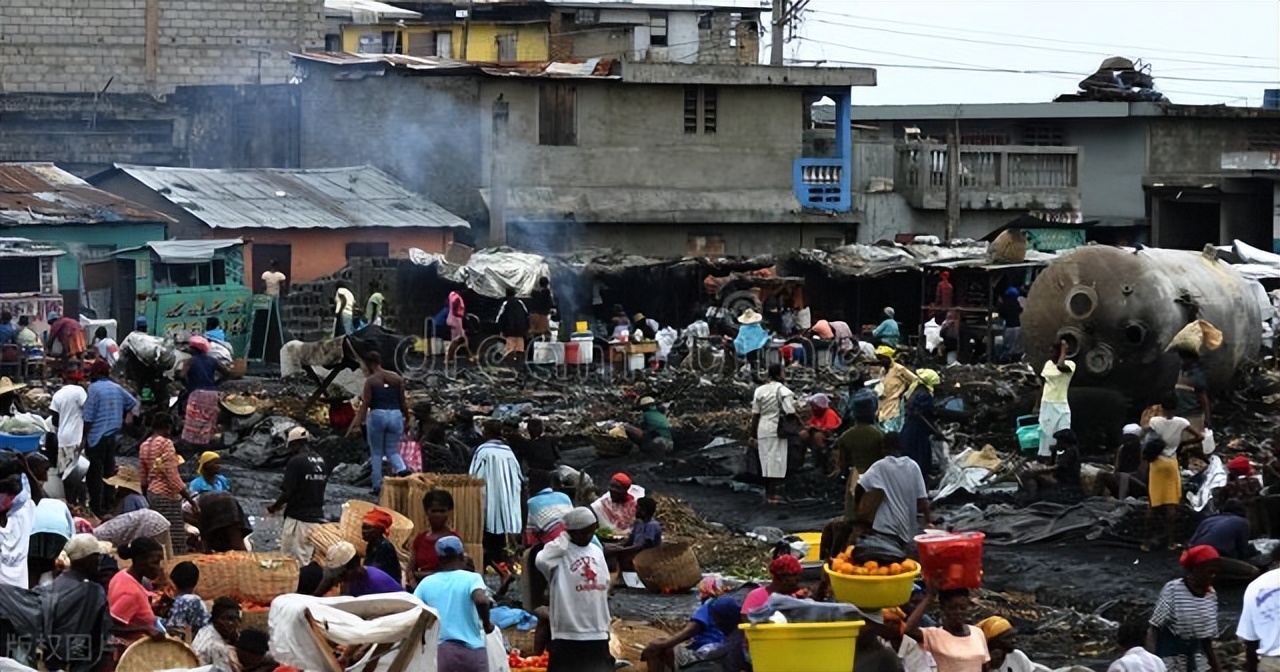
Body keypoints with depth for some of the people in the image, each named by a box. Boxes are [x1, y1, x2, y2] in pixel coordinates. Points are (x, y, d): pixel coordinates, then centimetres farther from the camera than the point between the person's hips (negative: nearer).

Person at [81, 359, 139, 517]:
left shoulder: (94, 388, -12)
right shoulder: (117, 388, 6)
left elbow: (88, 416, -14)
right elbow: (133, 403, 15)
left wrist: (84, 438, -10)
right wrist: (120, 419, 23)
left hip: (97, 437, -6)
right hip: (113, 435, 6)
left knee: (94, 474, -1)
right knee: (109, 471, 15)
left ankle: (96, 508, -2)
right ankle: (108, 503, 21)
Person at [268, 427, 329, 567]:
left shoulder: (296, 462, -13)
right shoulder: (321, 461, 7)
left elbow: (287, 492, -16)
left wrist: (274, 507, 3)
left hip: (298, 518, -7)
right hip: (317, 517, 7)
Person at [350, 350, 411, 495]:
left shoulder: (370, 381, -4)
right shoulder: (397, 378, 6)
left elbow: (365, 404, -10)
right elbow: (403, 402, 7)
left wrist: (356, 424, -11)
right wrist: (407, 420, 17)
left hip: (377, 415, -3)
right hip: (395, 415, 3)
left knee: (376, 453, 10)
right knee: (392, 451, 14)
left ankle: (377, 487, 9)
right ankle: (402, 470, -17)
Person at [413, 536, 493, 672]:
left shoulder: (427, 583, 6)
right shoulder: (471, 578, -4)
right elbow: (481, 600, -24)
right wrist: (486, 624, -7)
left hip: (440, 651, 2)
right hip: (471, 649, -2)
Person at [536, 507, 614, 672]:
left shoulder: (597, 551, 12)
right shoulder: (560, 552, -9)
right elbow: (541, 561, -32)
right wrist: (564, 538, -18)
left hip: (598, 633, 7)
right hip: (568, 633, -7)